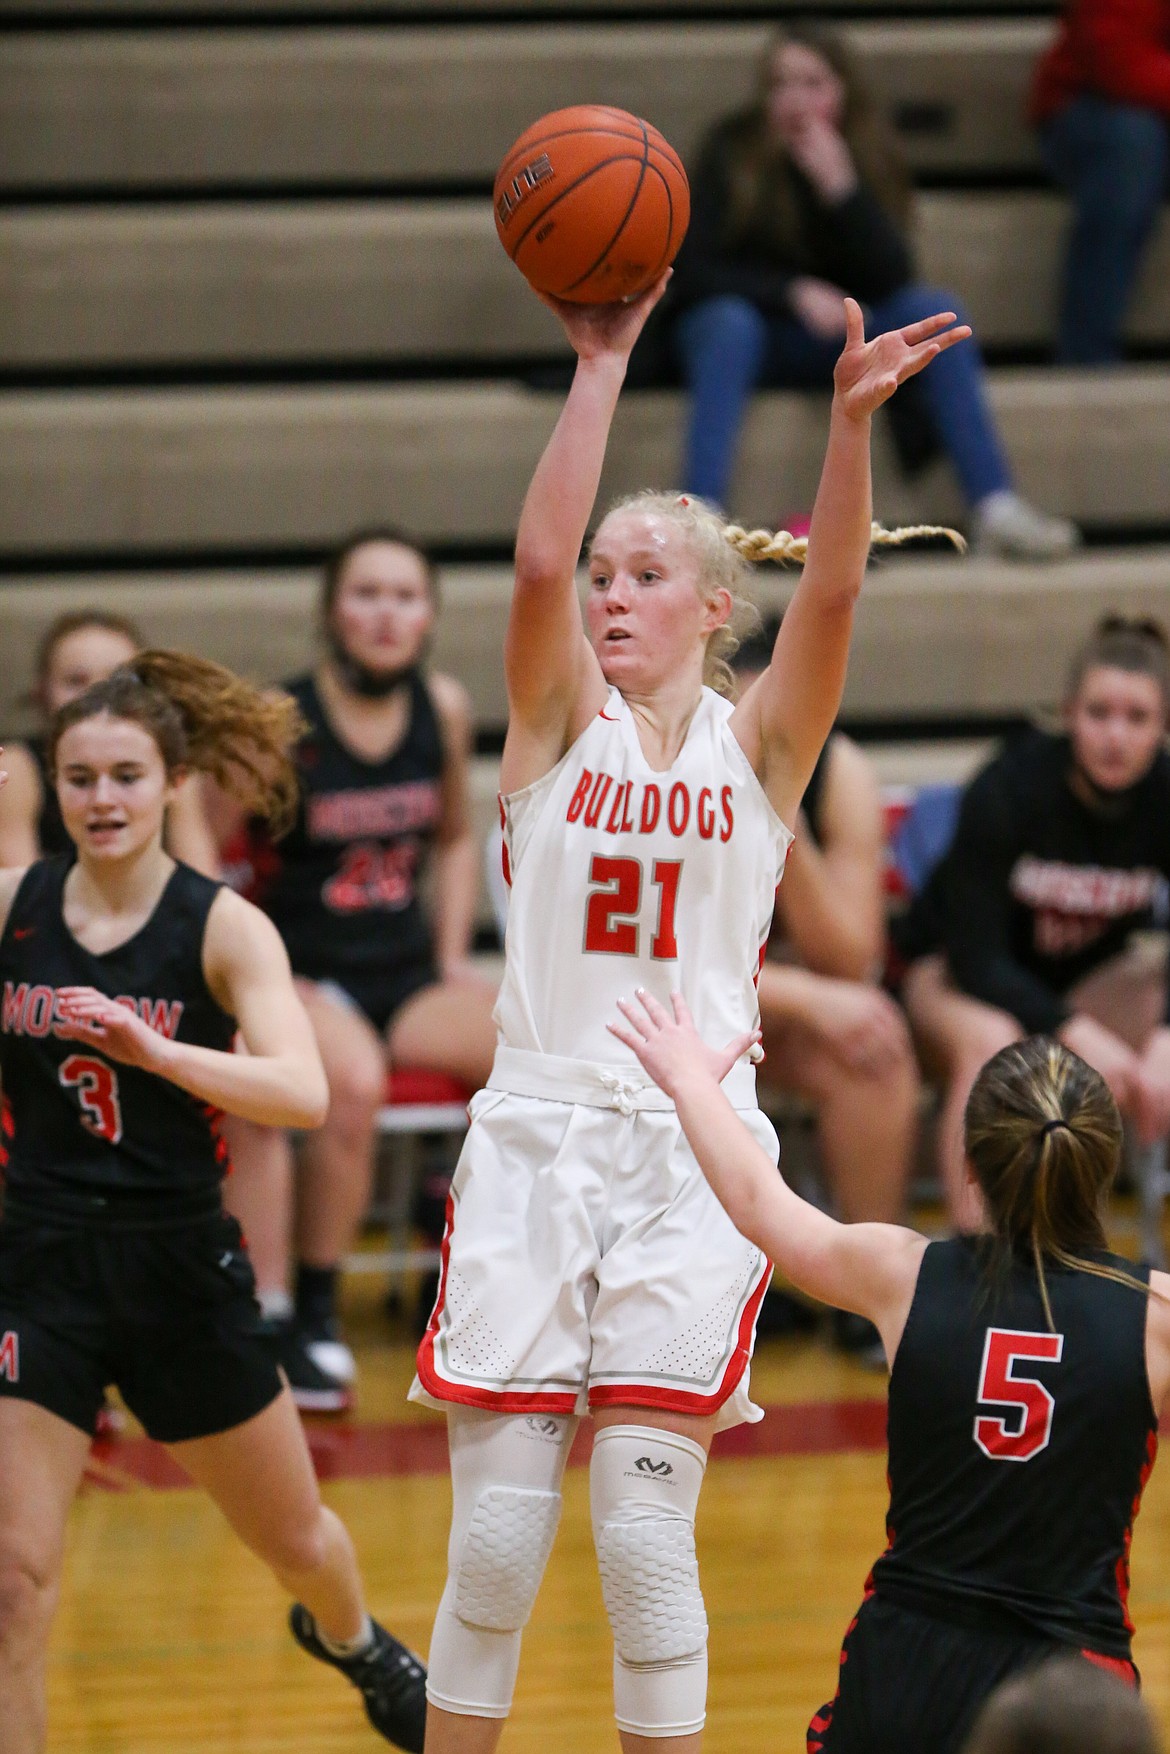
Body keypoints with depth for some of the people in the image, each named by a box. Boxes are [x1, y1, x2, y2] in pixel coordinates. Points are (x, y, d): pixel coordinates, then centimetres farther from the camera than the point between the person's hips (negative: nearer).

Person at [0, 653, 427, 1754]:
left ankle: (349, 1639, 55)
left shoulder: (221, 928, -10)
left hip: (179, 1269, 0)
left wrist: (151, 1049, -39)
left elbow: (303, 1093, -26)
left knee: (295, 1540, 21)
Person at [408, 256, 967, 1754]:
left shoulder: (759, 742, 5)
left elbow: (830, 591, -13)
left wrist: (850, 422, -29)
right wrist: (602, 366, -21)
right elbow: (539, 558, -13)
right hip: (533, 1134, 1)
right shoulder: (561, 720, 6)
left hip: (692, 1149, -1)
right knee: (494, 1541, 0)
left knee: (644, 1538, -5)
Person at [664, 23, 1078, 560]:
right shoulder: (731, 150, -11)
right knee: (729, 324, -38)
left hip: (825, 341, 3)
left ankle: (995, 506, -29)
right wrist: (792, 292, -27)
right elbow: (693, 270, -13)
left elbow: (890, 277, -15)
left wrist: (841, 188, -28)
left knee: (932, 307, -22)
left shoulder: (868, 158, -4)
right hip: (739, 320, -3)